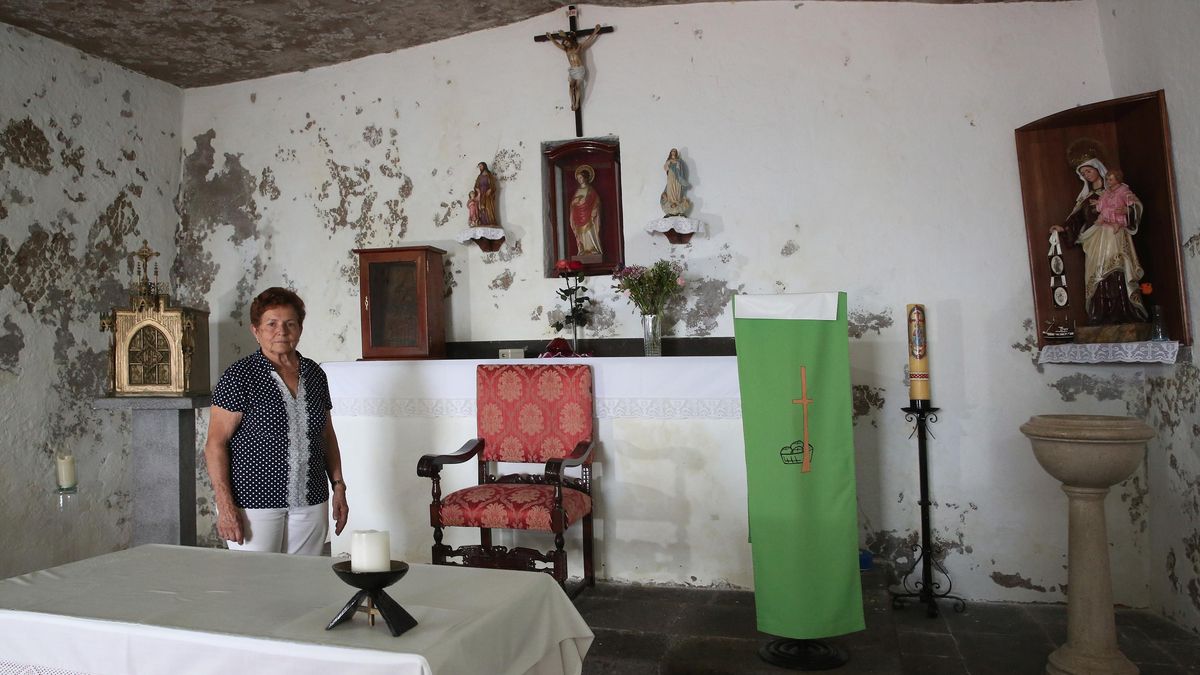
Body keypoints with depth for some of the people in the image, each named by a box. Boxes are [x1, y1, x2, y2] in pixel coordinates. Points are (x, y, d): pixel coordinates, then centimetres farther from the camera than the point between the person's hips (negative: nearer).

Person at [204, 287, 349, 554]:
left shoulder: (314, 374, 9)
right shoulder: (239, 376, -6)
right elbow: (216, 443, -9)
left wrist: (338, 485, 9)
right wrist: (225, 505, -15)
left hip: (310, 504, 5)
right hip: (254, 504, -4)